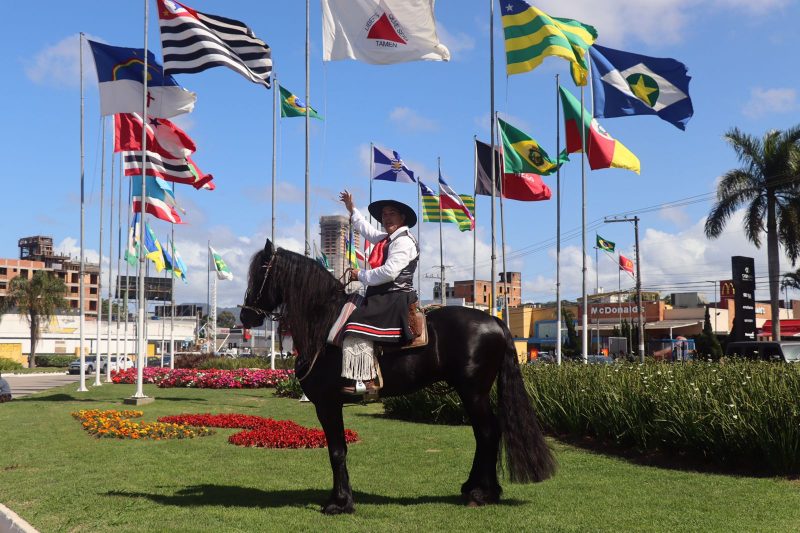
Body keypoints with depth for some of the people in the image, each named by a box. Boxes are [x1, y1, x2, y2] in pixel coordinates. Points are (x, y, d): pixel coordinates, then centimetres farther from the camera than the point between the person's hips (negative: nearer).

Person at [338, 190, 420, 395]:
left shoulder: (403, 241, -11)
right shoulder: (386, 239, 20)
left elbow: (389, 271, -23)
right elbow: (366, 230, 41)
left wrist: (361, 276, -12)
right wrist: (352, 209, 48)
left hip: (395, 298, -11)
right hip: (383, 296, 11)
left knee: (359, 324, -26)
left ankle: (367, 380, -34)